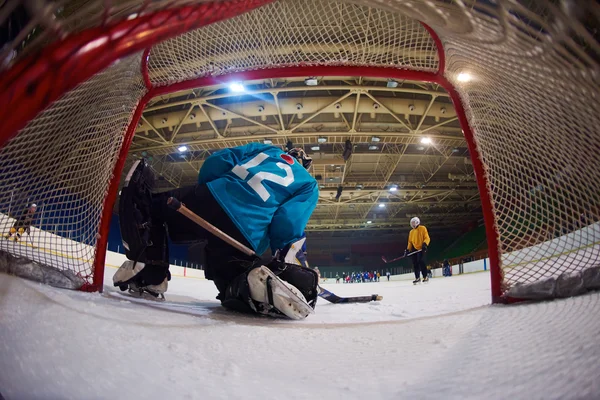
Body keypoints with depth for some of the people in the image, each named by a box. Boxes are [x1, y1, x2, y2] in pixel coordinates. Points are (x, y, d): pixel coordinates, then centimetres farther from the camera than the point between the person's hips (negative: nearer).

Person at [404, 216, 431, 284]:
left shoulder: (422, 228, 1)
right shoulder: (411, 232, 20)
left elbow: (427, 238, -6)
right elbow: (410, 241, 21)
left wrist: (425, 244, -24)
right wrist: (407, 250, 11)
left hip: (421, 249, -6)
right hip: (414, 249, 6)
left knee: (421, 262, -15)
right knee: (415, 263, 2)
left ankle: (425, 277, -7)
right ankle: (417, 278, 9)